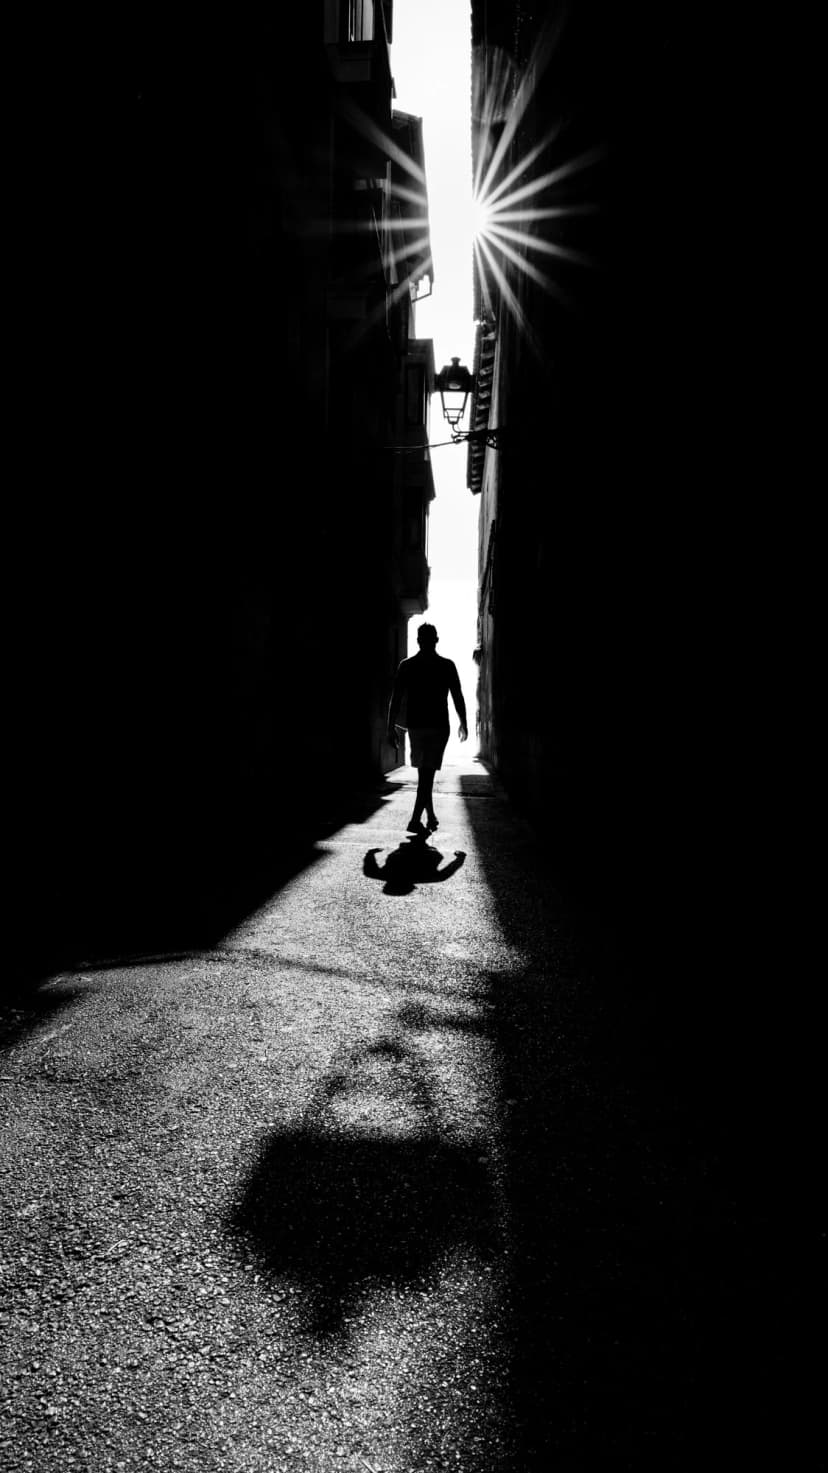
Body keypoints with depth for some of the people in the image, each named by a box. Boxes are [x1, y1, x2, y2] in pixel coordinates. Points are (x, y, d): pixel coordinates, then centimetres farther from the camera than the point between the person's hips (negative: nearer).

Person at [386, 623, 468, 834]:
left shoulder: (406, 666, 2)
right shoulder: (447, 666, -2)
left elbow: (396, 700, -1)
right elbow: (458, 698, 1)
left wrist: (391, 728, 3)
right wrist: (463, 723, 14)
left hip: (415, 725, 2)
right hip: (438, 725, -2)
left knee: (425, 773, 17)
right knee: (427, 773, -3)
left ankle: (431, 817, 25)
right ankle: (416, 820, -12)